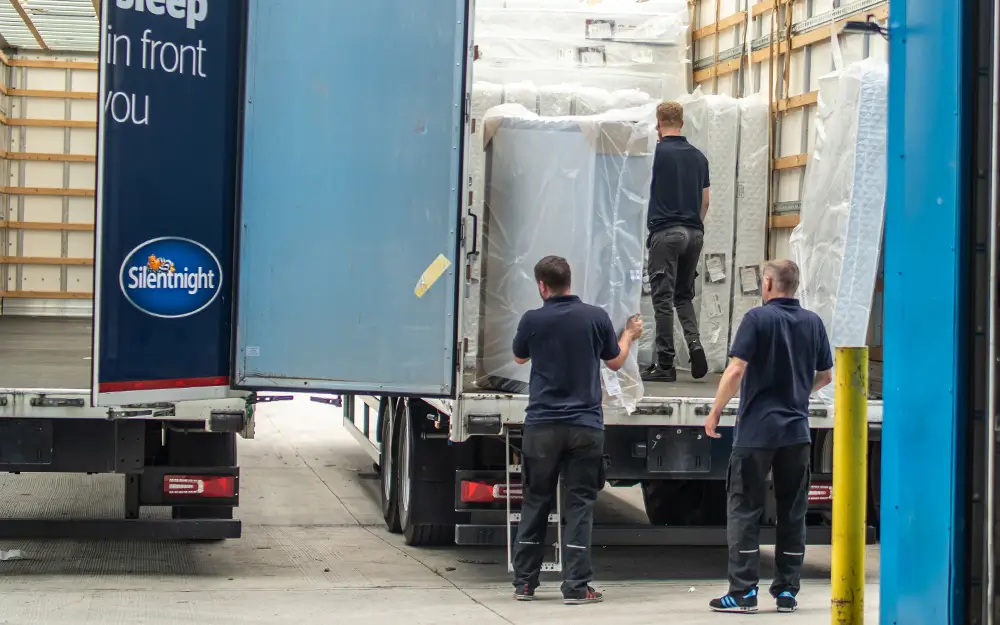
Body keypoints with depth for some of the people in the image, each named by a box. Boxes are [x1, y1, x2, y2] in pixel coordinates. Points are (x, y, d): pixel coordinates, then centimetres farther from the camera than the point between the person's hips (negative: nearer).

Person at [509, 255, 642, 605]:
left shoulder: (532, 320, -5)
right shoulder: (596, 318, -4)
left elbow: (519, 358, 14)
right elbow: (615, 362, 11)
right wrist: (629, 336, 30)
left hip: (542, 426, 0)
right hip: (585, 427, 0)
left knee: (535, 503, 11)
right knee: (580, 505, 3)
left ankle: (524, 583, 15)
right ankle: (576, 586, 0)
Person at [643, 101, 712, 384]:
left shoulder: (656, 152, -7)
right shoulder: (698, 156, 9)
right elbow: (705, 201, 13)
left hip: (665, 232, -5)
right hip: (694, 233, 5)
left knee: (663, 298, -1)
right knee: (684, 296, 16)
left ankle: (664, 364, -1)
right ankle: (694, 342, -5)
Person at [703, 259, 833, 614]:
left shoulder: (758, 318, -8)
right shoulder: (813, 323, 7)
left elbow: (736, 370, -15)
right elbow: (826, 376, 14)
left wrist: (715, 412, -5)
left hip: (757, 429, -4)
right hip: (797, 430, 5)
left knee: (744, 510, 1)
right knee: (793, 512, 10)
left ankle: (743, 592, -2)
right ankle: (787, 591, 11)